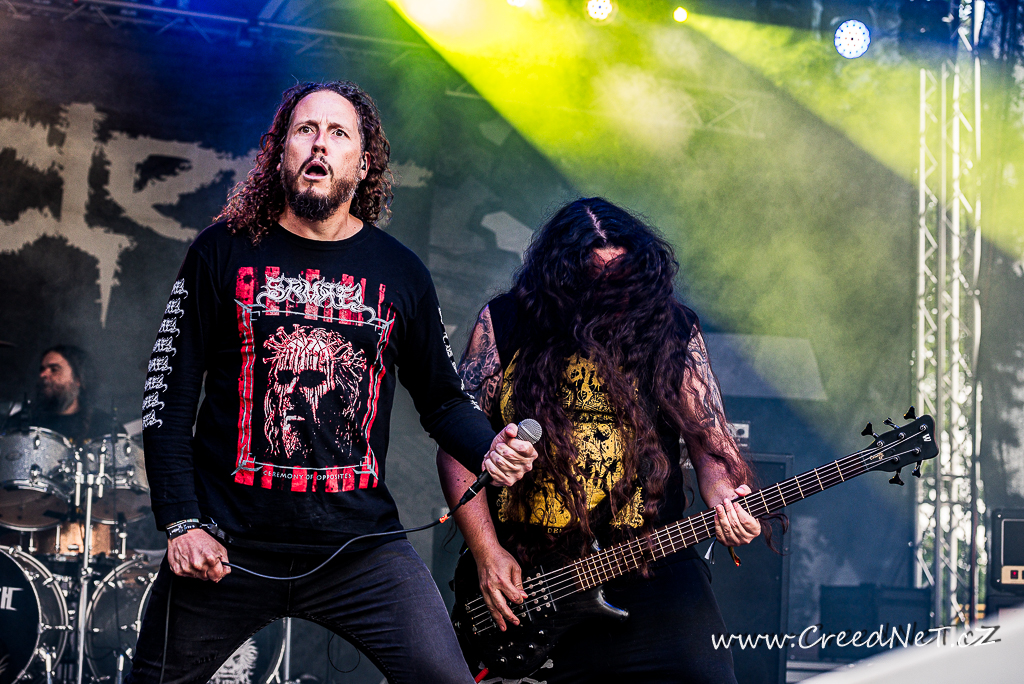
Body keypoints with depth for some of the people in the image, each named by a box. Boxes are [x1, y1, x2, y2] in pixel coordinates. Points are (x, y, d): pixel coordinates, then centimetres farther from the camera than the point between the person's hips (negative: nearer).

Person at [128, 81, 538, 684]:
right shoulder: (223, 253, 1)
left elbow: (443, 398, 15)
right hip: (227, 544, 0)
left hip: (360, 542, 1)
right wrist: (181, 523, -6)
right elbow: (169, 397, 2)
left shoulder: (400, 272, 6)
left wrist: (489, 448, -7)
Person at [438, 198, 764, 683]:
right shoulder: (504, 324, 0)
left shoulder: (671, 329, 3)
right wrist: (487, 552, -7)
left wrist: (726, 501, -19)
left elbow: (709, 442, 2)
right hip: (517, 575, 0)